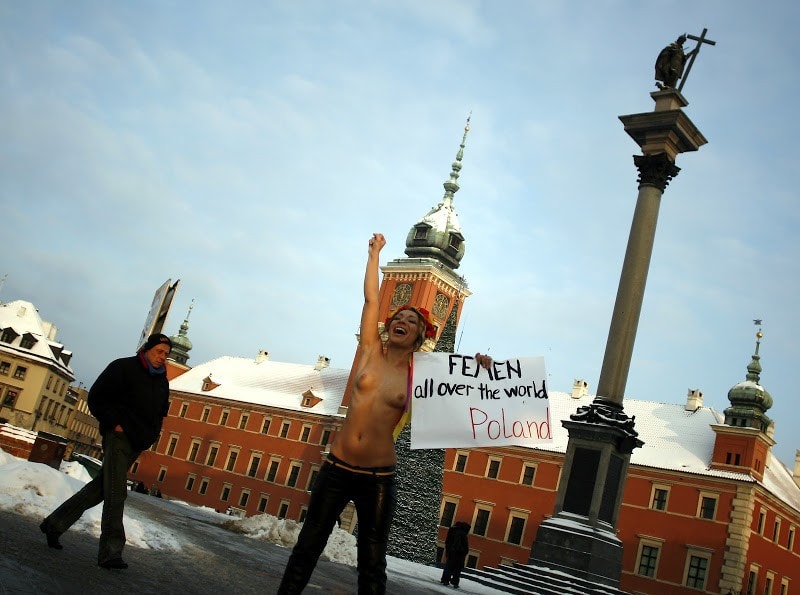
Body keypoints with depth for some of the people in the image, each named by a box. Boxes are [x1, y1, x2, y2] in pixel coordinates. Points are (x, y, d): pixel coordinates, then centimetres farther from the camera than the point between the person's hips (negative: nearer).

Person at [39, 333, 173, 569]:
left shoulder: (162, 381, 15)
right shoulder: (123, 367, -5)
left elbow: (161, 410, 30)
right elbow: (96, 397, -6)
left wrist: (152, 434, 15)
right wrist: (113, 423, -14)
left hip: (137, 444, 7)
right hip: (120, 436, -7)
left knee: (101, 488, 10)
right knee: (116, 492, -11)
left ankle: (54, 523, 23)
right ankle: (111, 551, -10)